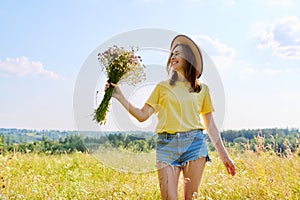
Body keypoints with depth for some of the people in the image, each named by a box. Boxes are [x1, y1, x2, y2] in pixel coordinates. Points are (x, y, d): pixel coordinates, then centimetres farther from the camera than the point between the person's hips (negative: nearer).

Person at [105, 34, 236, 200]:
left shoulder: (202, 89, 13)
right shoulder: (163, 87, 13)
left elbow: (210, 124, 15)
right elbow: (142, 115, 7)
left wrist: (223, 154, 13)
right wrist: (120, 97, -1)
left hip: (194, 143, 0)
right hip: (166, 145, 0)